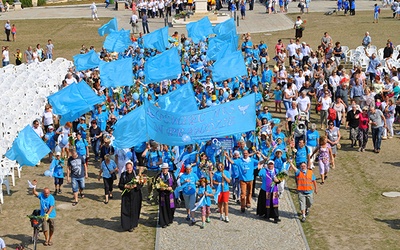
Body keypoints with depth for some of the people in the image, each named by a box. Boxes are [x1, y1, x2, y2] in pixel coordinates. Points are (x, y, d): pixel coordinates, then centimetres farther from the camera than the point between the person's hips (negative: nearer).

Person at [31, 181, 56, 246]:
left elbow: (51, 207, -20)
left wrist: (47, 214, -29)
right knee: (45, 228, -2)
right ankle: (46, 239, 21)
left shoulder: (51, 198, -14)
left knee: (51, 228, 7)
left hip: (51, 215, -2)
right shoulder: (41, 195, -2)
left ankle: (50, 239, 28)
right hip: (43, 215, 2)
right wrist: (34, 186, -30)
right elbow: (34, 192, -14)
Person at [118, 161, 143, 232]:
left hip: (135, 195, 0)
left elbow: (140, 184, 0)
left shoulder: (136, 174, -2)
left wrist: (135, 185, -20)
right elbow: (119, 185, 1)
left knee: (134, 210, 4)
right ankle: (126, 225, 6)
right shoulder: (123, 175, 1)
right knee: (125, 210, -2)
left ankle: (132, 225, 16)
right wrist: (125, 186, -17)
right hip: (126, 195, 0)